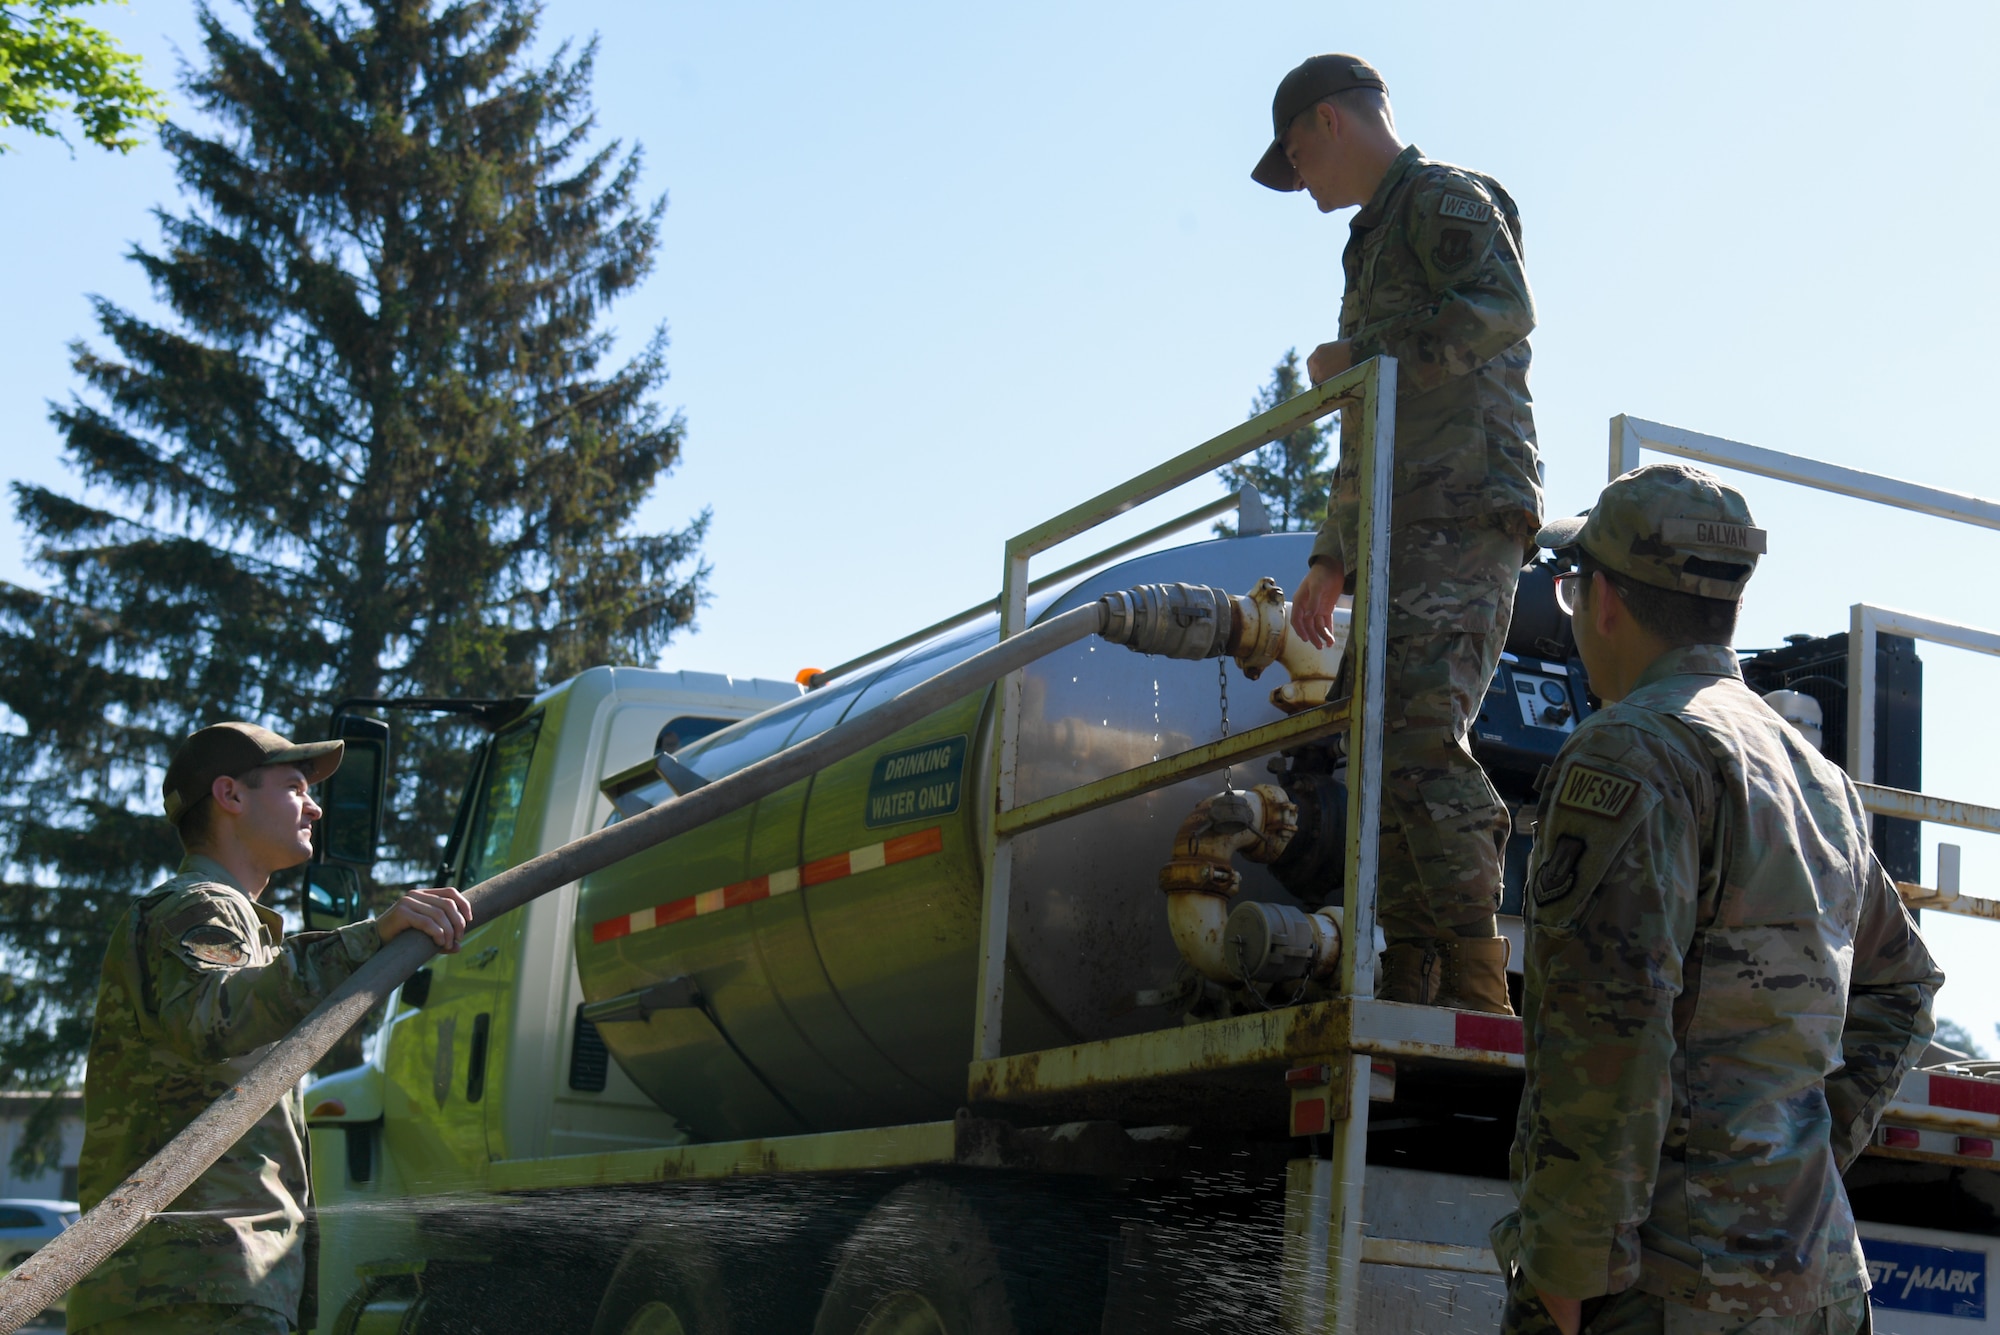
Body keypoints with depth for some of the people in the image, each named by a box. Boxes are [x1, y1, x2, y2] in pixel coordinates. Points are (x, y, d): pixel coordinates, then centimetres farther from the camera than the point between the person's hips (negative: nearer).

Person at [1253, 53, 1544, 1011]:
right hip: (1403, 535, 10)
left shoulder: (1444, 198, 2)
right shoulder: (1377, 242, 31)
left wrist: (1360, 358, -11)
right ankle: (1413, 986, 3)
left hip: (1464, 512, -10)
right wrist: (1332, 557, 30)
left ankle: (1476, 992, -24)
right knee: (1392, 754, 4)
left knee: (1419, 737, -21)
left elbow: (1503, 309, -19)